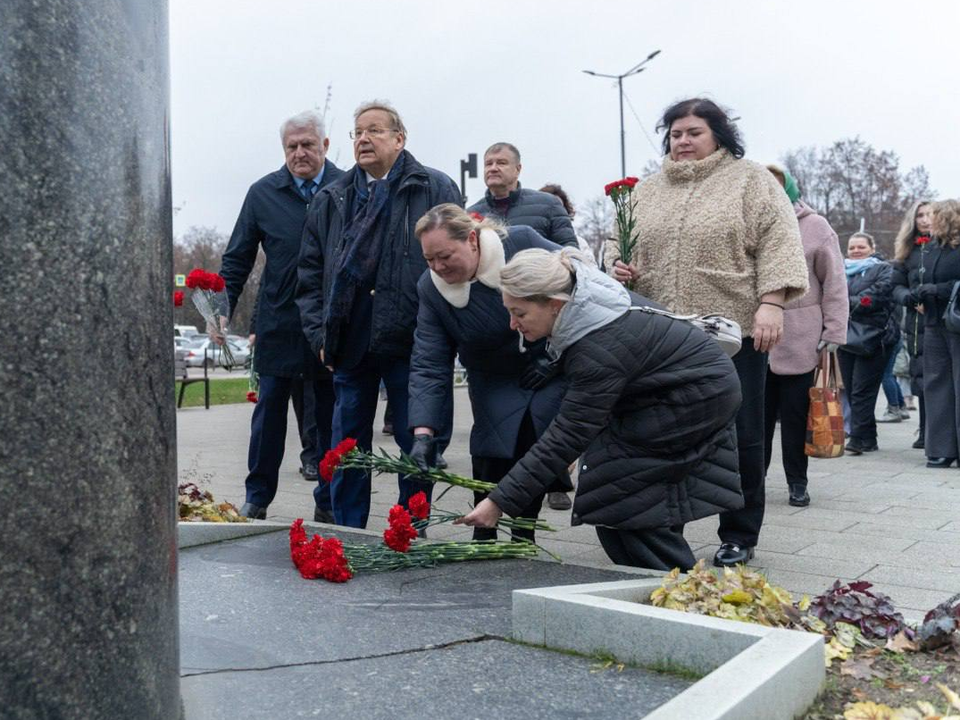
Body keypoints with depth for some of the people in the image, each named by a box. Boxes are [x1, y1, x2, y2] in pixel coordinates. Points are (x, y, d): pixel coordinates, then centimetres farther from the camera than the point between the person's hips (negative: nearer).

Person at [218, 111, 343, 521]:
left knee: (331, 417, 8)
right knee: (269, 411, 8)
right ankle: (257, 499, 21)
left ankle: (328, 502, 21)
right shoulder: (263, 193, 3)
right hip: (278, 325, 1)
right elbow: (237, 259, 7)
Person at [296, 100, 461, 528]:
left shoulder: (436, 191, 2)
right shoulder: (330, 201, 14)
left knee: (419, 446, 5)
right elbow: (310, 274, 14)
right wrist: (320, 335, 4)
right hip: (349, 346, 4)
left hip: (412, 346, -3)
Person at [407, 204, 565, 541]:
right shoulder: (430, 288, -15)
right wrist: (423, 433, -29)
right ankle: (483, 539, 9)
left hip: (551, 372, -1)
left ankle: (523, 538, 13)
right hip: (495, 384, 2)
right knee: (492, 462, -11)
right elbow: (428, 365, -17)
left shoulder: (522, 243, -23)